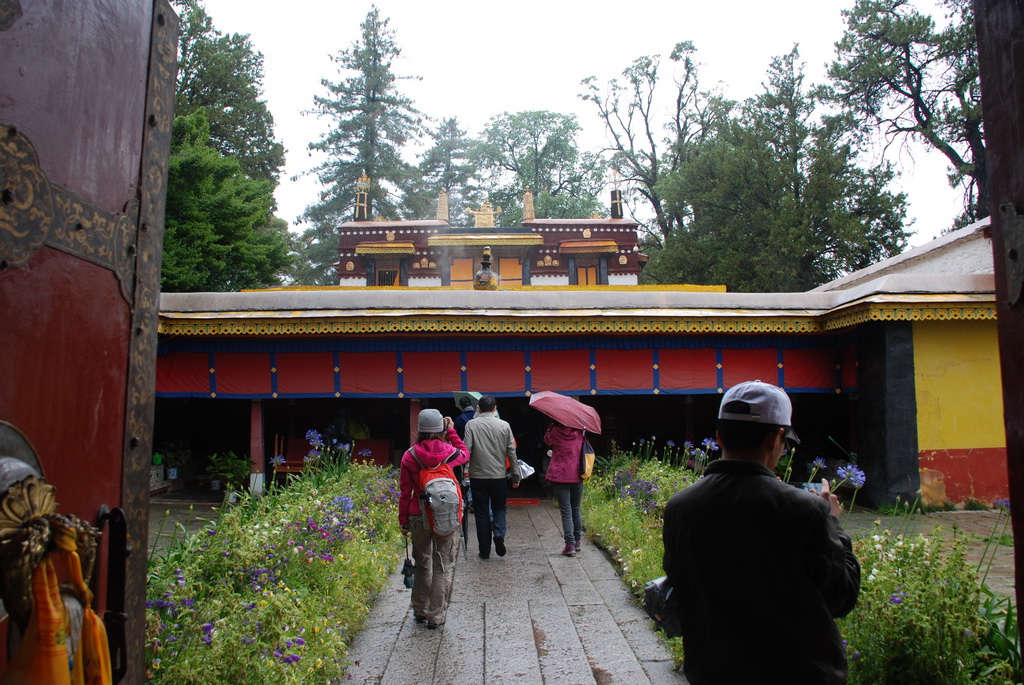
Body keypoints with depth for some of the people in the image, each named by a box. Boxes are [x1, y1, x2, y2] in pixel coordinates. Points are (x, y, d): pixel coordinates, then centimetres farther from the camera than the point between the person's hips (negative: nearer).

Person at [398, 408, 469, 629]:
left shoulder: (410, 456, -6)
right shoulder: (449, 452, -8)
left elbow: (405, 493, 0)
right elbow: (465, 454, 17)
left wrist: (403, 521, 9)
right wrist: (451, 432, 21)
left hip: (418, 517, 2)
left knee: (422, 565, 19)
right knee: (443, 567, 9)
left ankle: (420, 611, 30)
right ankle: (436, 616, 13)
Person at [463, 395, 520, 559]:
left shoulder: (471, 425, -5)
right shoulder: (504, 425, -1)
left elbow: (466, 451, -11)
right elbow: (511, 452, 1)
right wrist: (516, 476, 9)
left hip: (478, 476, -1)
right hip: (499, 476, 1)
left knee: (481, 513, 9)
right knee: (499, 508, 19)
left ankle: (485, 551, 13)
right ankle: (499, 533, -7)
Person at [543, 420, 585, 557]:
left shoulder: (556, 432, -9)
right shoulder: (578, 432, 0)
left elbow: (547, 439, 11)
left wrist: (552, 425, 12)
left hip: (560, 477, -3)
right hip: (577, 477, 3)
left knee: (566, 512, -3)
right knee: (576, 510, 15)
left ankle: (570, 545, -9)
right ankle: (577, 542, 24)